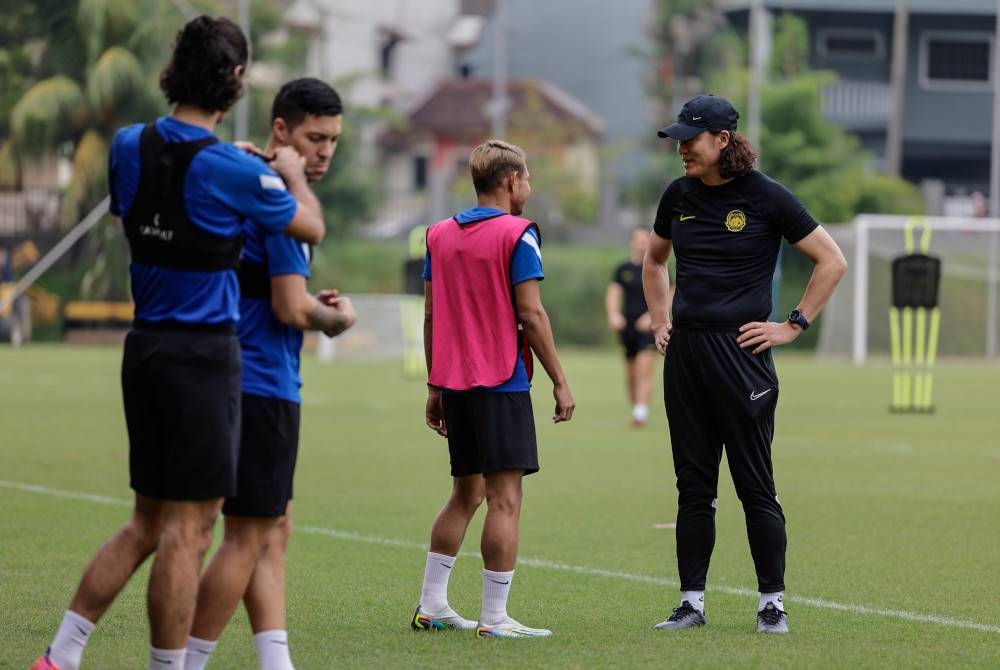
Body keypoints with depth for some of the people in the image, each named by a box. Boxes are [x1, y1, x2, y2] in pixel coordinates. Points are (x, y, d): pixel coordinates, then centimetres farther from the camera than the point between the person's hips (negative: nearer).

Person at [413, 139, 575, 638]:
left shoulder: (439, 235, 10)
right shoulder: (517, 234, -8)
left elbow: (431, 315, 12)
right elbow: (530, 315, -12)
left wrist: (435, 386, 17)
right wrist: (560, 382, -6)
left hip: (455, 384, 7)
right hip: (502, 384, -7)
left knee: (465, 495, 17)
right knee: (504, 499, -5)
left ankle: (431, 606, 18)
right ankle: (495, 618, -7)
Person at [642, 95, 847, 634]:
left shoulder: (765, 197, -6)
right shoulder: (678, 196, 9)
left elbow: (832, 260, -2)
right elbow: (654, 261, 28)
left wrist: (793, 326, -5)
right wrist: (659, 322, 16)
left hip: (741, 351, -5)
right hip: (683, 353, 5)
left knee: (755, 484, -1)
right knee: (693, 484, 7)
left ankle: (772, 603, 8)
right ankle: (691, 603, 12)